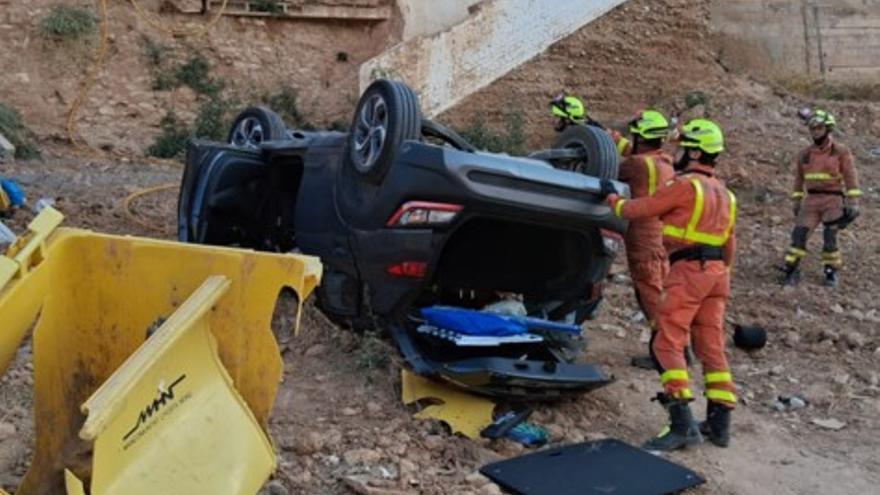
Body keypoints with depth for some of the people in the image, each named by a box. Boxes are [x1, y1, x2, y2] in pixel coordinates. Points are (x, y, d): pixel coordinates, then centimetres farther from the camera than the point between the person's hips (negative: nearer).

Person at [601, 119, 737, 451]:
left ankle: (682, 424, -16)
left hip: (688, 270, -9)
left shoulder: (685, 185, -9)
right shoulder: (724, 193, 18)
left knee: (668, 344, -8)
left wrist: (612, 197, 13)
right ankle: (719, 423, 15)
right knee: (712, 346, 12)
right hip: (716, 273, 9)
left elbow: (638, 209, -5)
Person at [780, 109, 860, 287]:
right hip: (811, 200, 3)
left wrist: (853, 203, -9)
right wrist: (796, 202, 15)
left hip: (833, 201, -3)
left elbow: (851, 178, -4)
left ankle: (831, 273, 14)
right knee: (799, 234, -7)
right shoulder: (805, 154, 8)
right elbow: (799, 179, 16)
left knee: (830, 238, -4)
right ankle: (791, 271, -1)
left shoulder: (841, 152, -2)